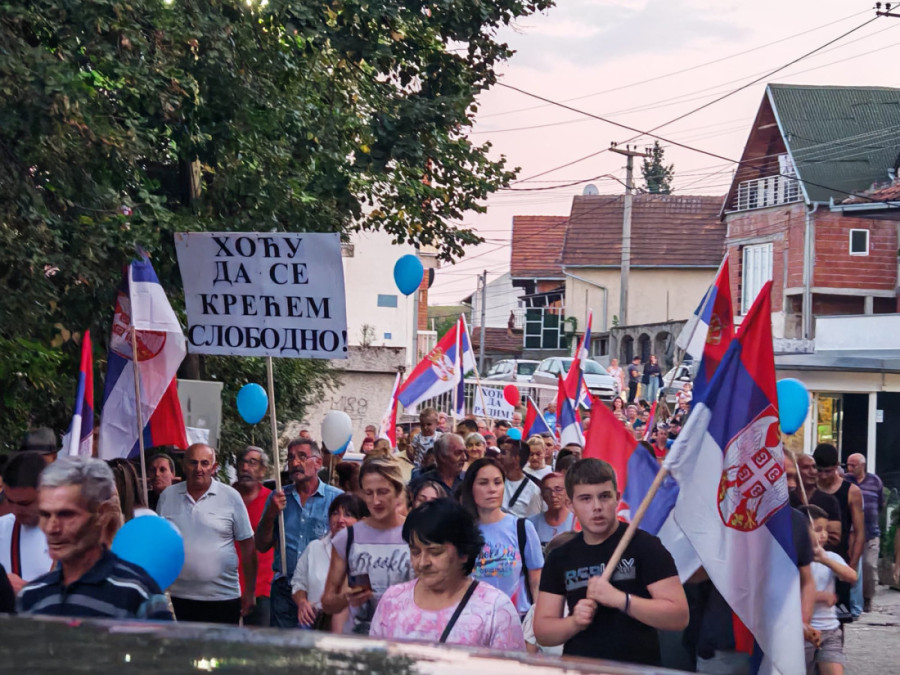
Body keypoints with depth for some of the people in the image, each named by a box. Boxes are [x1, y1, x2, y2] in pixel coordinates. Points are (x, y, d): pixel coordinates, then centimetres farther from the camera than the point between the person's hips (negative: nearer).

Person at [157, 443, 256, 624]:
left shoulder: (231, 497, -1)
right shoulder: (168, 496, 5)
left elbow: (247, 545, 2)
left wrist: (250, 591, 0)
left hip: (223, 597, -2)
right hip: (180, 597, 2)